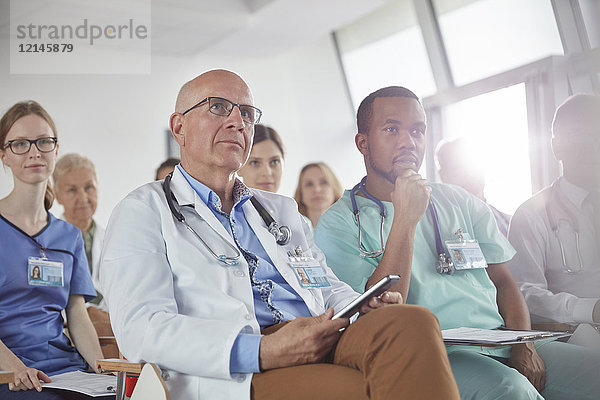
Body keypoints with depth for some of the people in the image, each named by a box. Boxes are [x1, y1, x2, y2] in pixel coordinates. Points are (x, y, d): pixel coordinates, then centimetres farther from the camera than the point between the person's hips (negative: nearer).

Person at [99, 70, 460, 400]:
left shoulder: (282, 210, 29)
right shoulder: (143, 211, 9)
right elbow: (141, 329, -6)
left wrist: (370, 309, 1)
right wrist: (263, 352, -20)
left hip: (323, 347, 7)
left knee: (411, 322, -27)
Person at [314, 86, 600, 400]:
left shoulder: (460, 203, 19)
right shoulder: (338, 224, 2)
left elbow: (503, 281, 17)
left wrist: (523, 344, -3)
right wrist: (405, 220, -15)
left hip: (500, 340, 5)